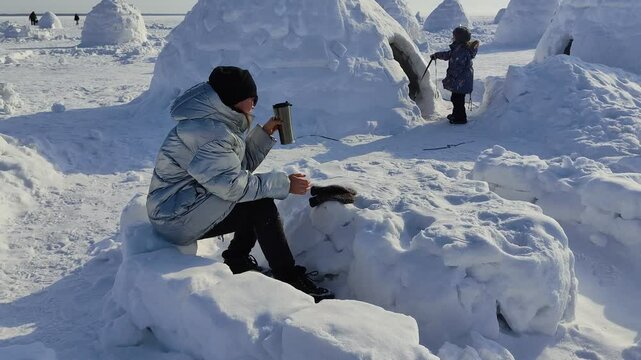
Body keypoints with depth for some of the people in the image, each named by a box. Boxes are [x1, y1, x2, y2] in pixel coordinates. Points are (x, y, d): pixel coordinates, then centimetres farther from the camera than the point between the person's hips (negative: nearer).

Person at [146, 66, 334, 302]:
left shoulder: (218, 122, 9)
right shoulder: (208, 131, -23)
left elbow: (241, 164, 13)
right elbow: (232, 183, -29)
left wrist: (265, 134, 4)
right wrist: (284, 184, -22)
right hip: (178, 218, -10)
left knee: (258, 196, 9)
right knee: (260, 205, -18)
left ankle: (236, 261, 15)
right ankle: (290, 281, -12)